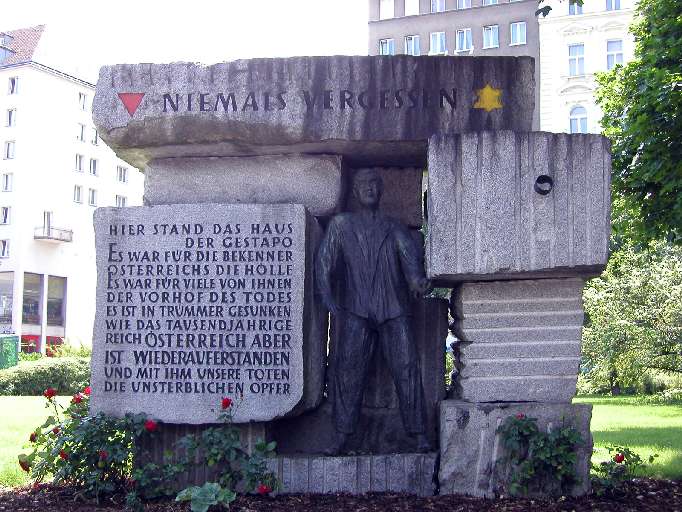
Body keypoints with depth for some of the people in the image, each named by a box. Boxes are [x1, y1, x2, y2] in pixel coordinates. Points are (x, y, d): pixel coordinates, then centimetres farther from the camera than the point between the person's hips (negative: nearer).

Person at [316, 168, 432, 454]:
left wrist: (416, 280, -25)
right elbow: (325, 262, 8)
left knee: (406, 368, -7)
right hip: (356, 312, 0)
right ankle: (342, 436, -3)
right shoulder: (340, 224, 16)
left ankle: (419, 434, -4)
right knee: (348, 369, -7)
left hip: (394, 311, 0)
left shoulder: (394, 229, 16)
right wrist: (327, 297, -8)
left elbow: (410, 254, -3)